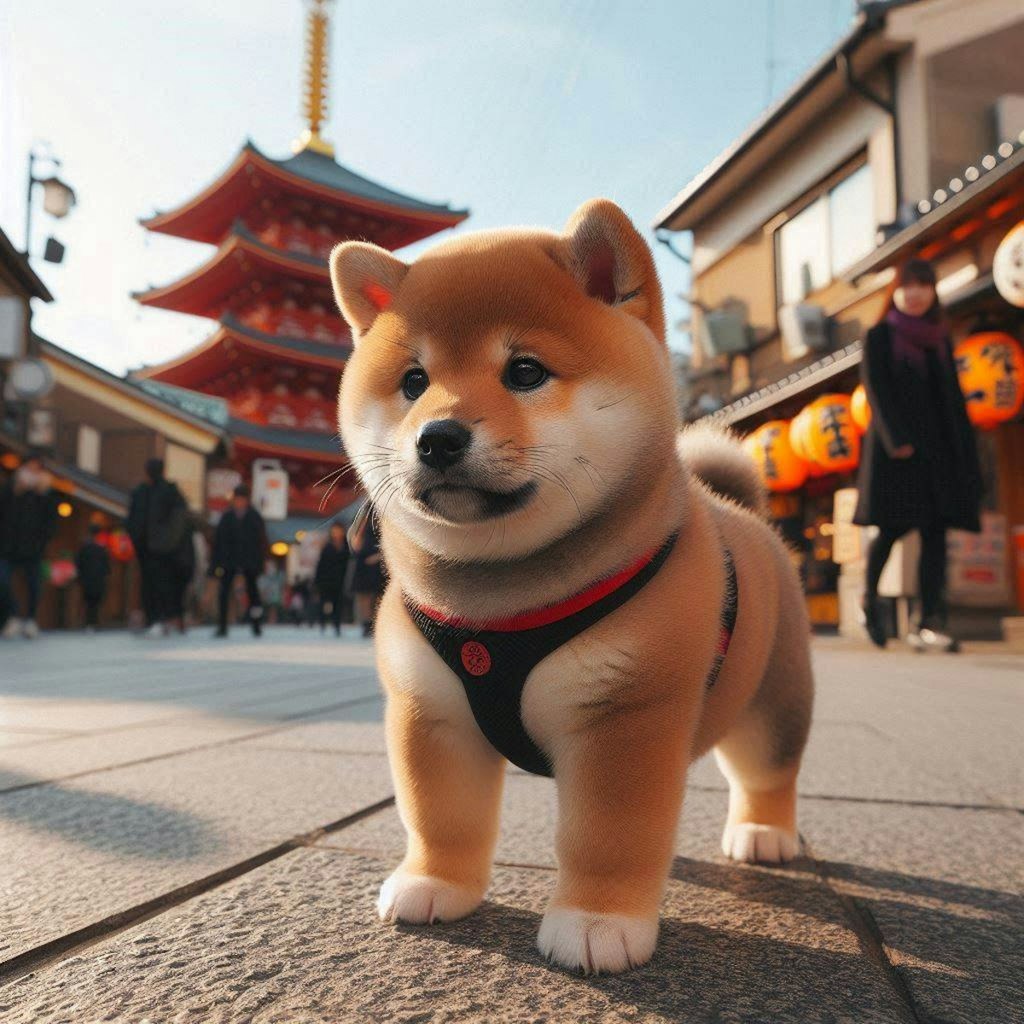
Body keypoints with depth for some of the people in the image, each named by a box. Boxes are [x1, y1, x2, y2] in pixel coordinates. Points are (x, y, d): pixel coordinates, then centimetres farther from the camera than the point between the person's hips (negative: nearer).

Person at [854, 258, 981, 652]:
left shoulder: (940, 340, 17)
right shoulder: (880, 336, 5)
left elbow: (954, 399, 15)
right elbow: (876, 390, -6)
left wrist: (967, 453, 7)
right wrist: (895, 438, -19)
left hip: (938, 447, 4)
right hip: (895, 447, -4)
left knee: (935, 533, -4)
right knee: (892, 527, -4)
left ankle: (928, 623, -6)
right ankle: (870, 599, 20)